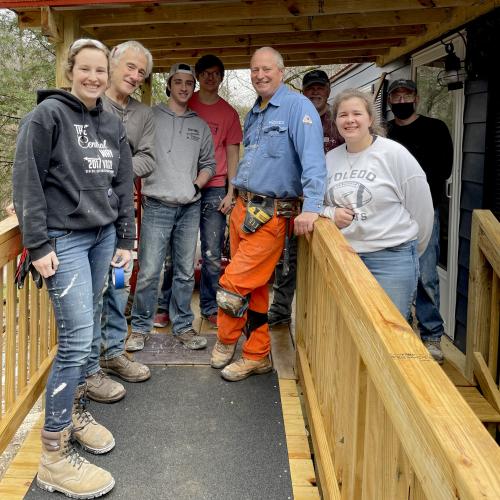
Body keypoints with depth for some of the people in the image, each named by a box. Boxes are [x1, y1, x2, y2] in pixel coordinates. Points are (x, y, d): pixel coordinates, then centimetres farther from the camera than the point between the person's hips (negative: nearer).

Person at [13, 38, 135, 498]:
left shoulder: (113, 125, 13)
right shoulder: (48, 114, -6)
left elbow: (124, 187, 17)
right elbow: (27, 181, -10)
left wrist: (125, 239, 14)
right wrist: (38, 244, -13)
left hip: (103, 237, 7)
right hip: (64, 239, -7)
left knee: (88, 331, 11)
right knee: (76, 340, -11)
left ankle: (74, 407, 31)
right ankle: (54, 455, -1)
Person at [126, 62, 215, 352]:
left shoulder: (200, 126, 14)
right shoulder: (151, 117, 3)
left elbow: (209, 164, 18)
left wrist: (196, 185, 3)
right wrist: (142, 186, -9)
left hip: (190, 207, 4)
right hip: (157, 206, -3)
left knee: (185, 272, 9)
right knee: (149, 272, -4)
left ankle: (183, 326, 20)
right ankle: (141, 328, 10)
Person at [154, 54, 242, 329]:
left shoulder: (229, 113, 10)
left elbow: (233, 154, 9)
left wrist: (230, 192, 1)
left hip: (214, 190, 1)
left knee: (212, 255, 2)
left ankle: (210, 308, 14)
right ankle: (164, 307, 10)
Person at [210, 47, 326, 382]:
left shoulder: (298, 106, -10)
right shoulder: (253, 115, 16)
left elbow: (313, 158, -23)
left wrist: (312, 207, -33)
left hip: (271, 215, -8)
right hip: (243, 208, 8)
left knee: (234, 284, -7)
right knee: (254, 286, 14)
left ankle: (226, 342, 19)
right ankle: (257, 356, 26)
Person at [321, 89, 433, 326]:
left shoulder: (394, 153, -7)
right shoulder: (330, 158, 8)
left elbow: (421, 209, -2)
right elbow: (319, 204, 16)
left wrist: (412, 250, 8)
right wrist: (331, 214, -7)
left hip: (392, 259, -4)